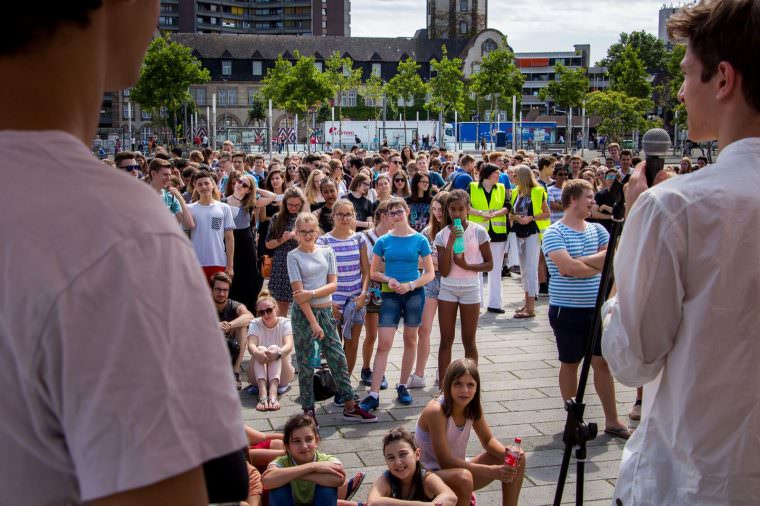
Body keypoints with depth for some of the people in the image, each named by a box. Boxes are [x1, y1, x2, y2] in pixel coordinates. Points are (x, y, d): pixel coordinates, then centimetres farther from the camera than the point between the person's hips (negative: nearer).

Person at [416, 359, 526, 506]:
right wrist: (491, 471, -33)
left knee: (517, 459, -3)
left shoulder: (473, 407, -6)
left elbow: (488, 440, 6)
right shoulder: (436, 411, -28)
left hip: (458, 467, 8)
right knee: (463, 477, -41)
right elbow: (445, 462, -29)